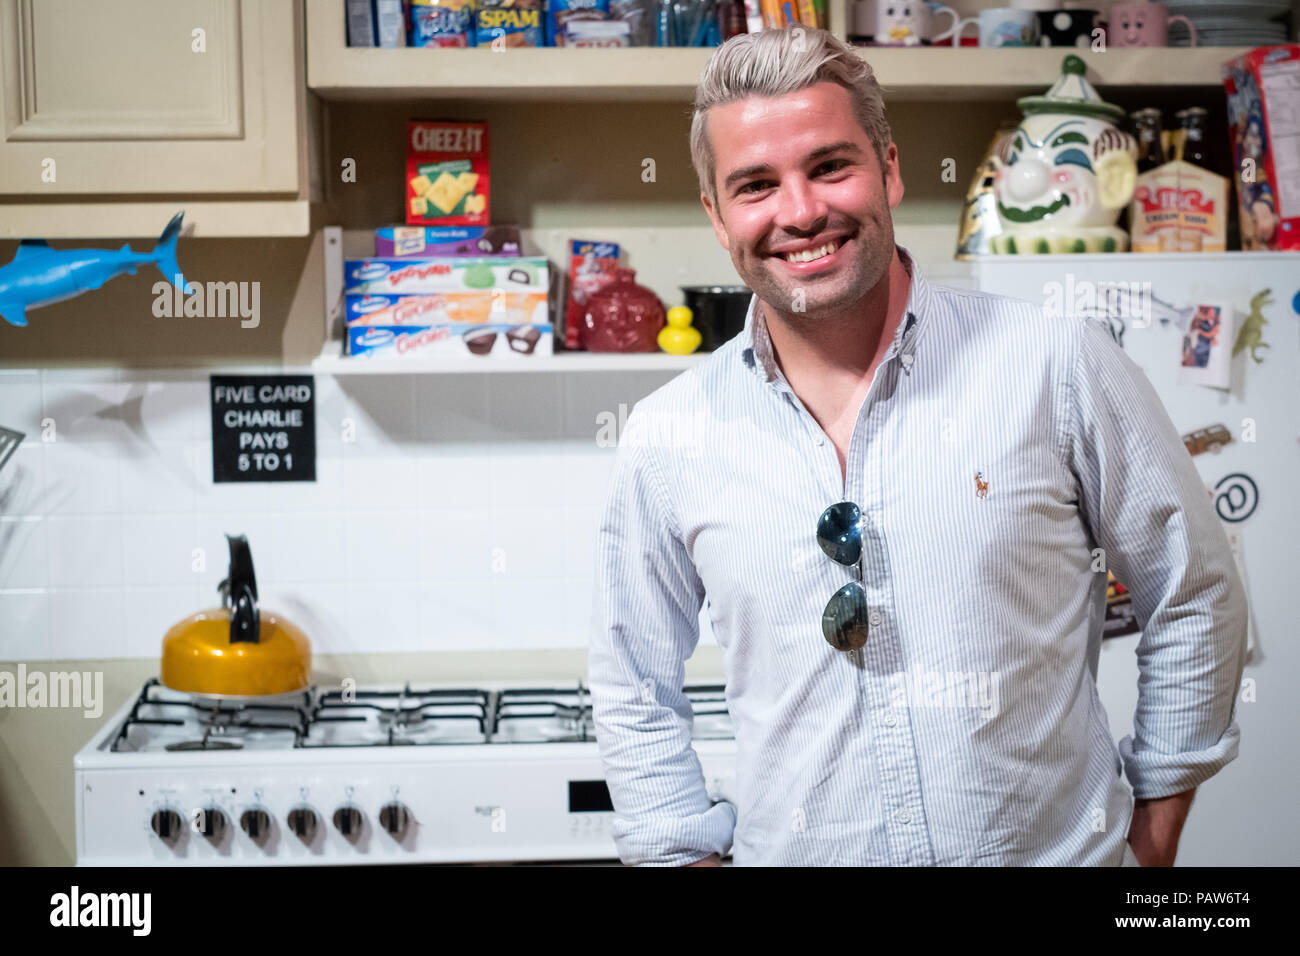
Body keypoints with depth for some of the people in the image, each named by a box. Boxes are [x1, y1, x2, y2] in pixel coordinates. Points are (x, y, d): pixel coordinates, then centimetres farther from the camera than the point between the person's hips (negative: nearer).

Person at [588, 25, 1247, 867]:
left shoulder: (1060, 364, -10)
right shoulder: (664, 442, -5)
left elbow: (1195, 598, 0)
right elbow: (634, 695, 8)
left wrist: (1153, 835, 1)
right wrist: (690, 851, 1)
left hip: (1063, 848, -1)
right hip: (794, 851, 2)